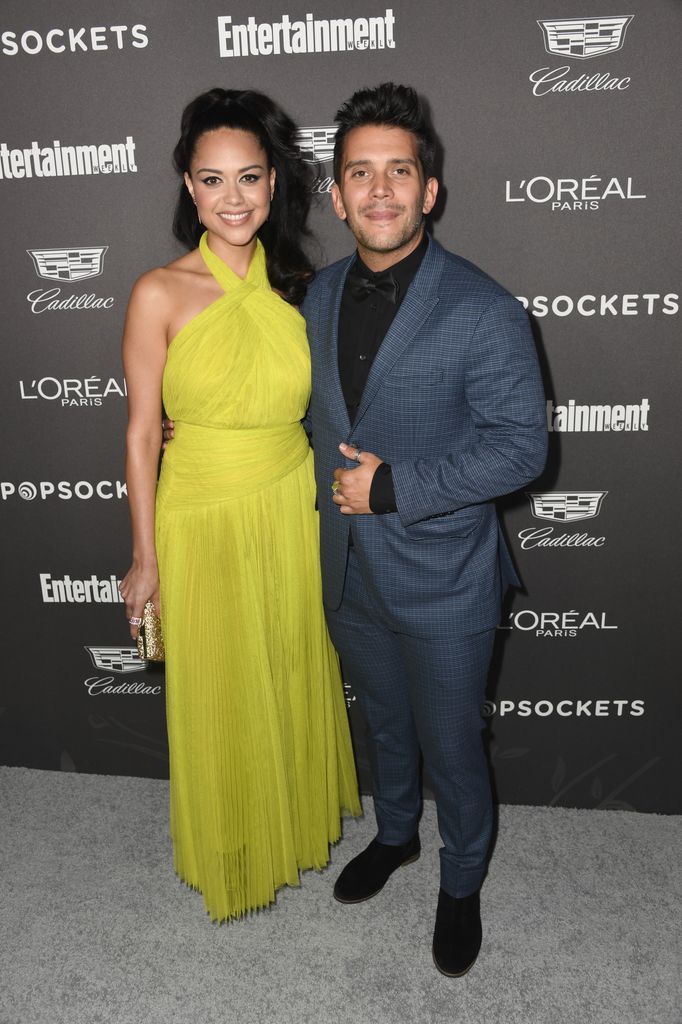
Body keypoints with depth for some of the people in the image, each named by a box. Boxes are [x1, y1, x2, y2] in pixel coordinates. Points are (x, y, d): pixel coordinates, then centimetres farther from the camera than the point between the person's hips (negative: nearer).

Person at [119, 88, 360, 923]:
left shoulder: (300, 286, 0)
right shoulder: (161, 294, -11)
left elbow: (319, 408, 8)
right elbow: (142, 432, -8)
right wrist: (146, 559, -6)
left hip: (295, 513, 4)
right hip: (204, 519, -3)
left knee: (295, 678, 20)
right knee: (218, 698, 13)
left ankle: (298, 821, 47)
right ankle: (231, 854, 40)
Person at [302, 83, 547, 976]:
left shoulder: (482, 310, -18)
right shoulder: (320, 295, 1)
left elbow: (521, 445, -17)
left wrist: (393, 487, -22)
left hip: (444, 582, -5)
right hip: (349, 571, 5)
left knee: (452, 749, 13)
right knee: (384, 724, 26)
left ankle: (461, 885, 41)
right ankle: (394, 836, 53)